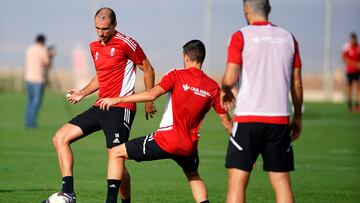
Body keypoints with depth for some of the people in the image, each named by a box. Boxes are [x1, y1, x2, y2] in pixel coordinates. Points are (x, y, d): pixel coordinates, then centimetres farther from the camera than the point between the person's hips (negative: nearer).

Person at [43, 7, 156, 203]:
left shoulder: (125, 43, -8)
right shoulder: (94, 47, 15)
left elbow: (148, 70, -1)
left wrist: (149, 101, -2)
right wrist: (83, 93, 17)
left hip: (120, 108, -8)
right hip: (100, 107, 8)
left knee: (115, 158, -16)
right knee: (60, 138, -1)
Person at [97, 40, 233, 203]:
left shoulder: (177, 76, -5)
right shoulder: (213, 87, 5)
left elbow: (152, 94, -19)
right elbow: (226, 121, 9)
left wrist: (117, 100, -16)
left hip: (166, 141, -4)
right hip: (189, 147, 5)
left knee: (117, 153, 9)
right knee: (193, 175, 36)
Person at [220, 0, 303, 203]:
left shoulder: (241, 36, -3)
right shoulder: (288, 38, 9)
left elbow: (230, 78, -11)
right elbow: (297, 84, 11)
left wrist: (225, 91, 11)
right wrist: (298, 117, 20)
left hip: (248, 118, -4)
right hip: (280, 119, 4)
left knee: (237, 182, -1)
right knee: (282, 182, 7)